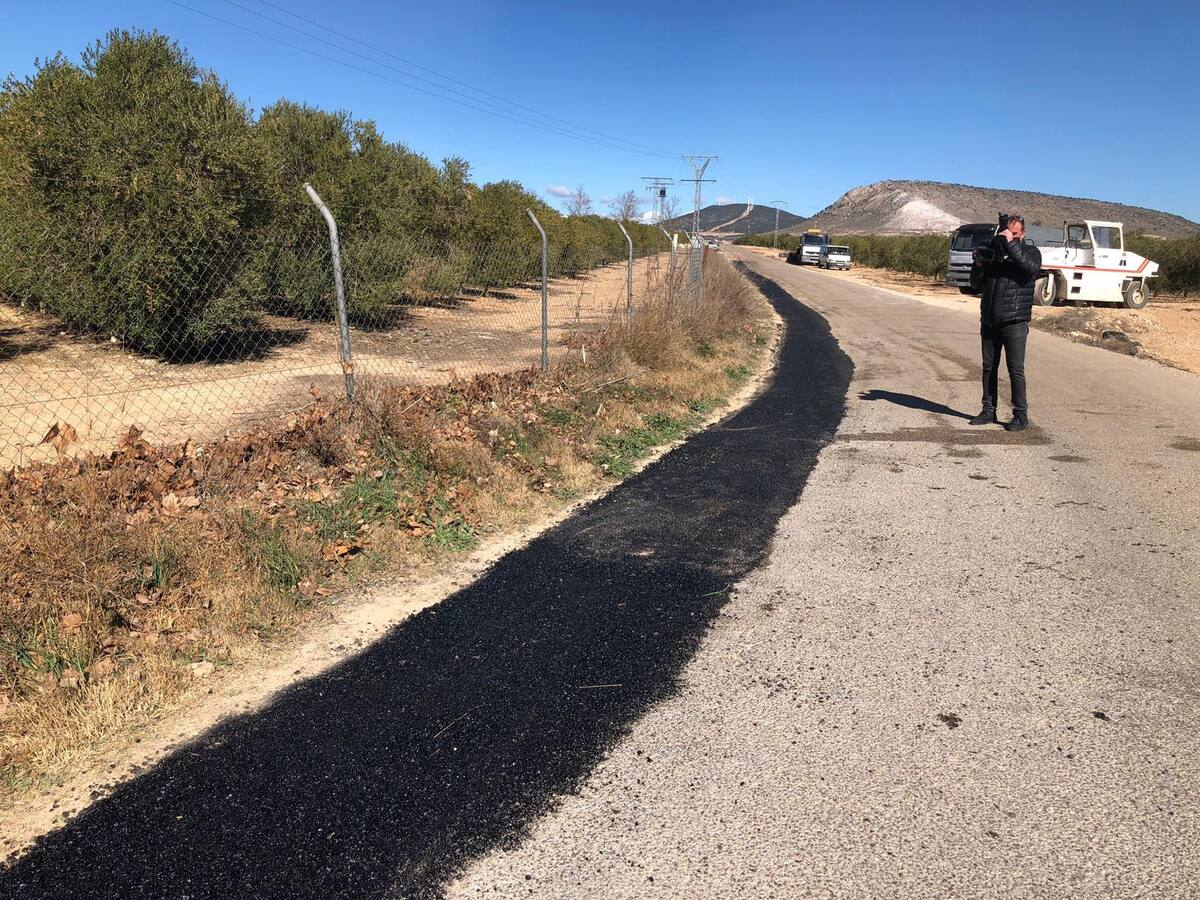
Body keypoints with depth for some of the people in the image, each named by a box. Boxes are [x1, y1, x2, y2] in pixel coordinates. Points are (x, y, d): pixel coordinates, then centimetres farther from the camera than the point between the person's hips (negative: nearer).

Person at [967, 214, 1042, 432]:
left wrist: (1011, 243, -17)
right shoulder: (992, 250, 15)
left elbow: (1032, 267, -19)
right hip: (989, 321, 4)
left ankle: (1021, 415, -1)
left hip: (1014, 322, -4)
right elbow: (976, 284, 15)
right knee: (989, 367, 8)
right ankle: (988, 411, 16)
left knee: (1016, 369, -6)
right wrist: (978, 265, -4)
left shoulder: (1030, 251, 6)